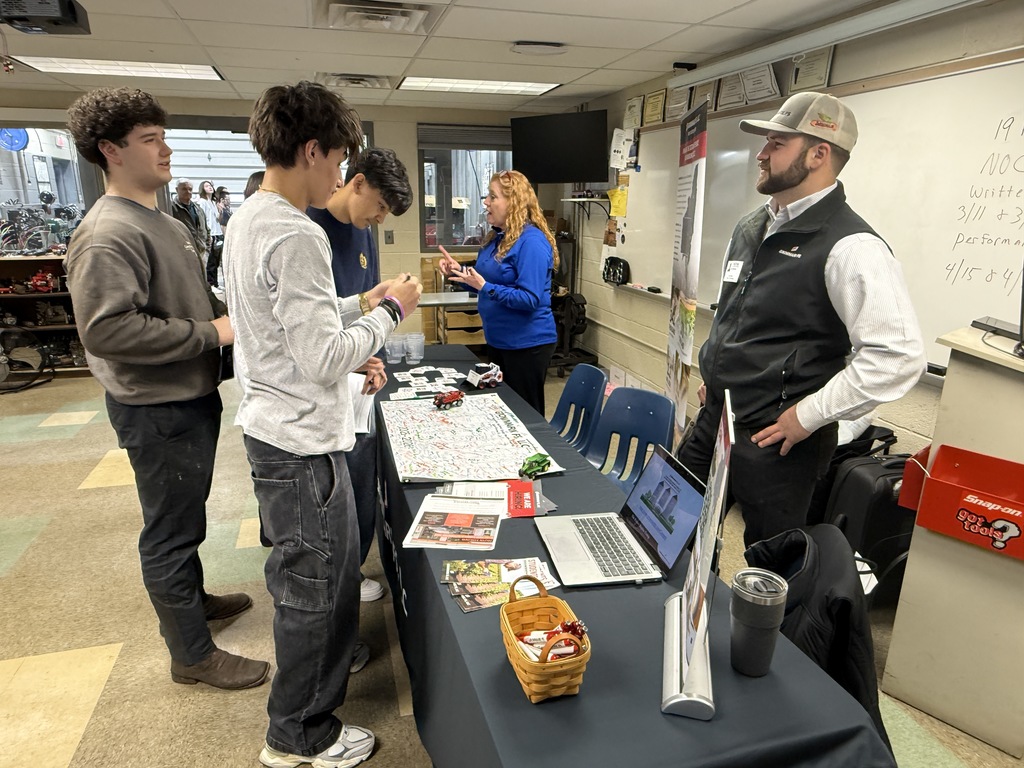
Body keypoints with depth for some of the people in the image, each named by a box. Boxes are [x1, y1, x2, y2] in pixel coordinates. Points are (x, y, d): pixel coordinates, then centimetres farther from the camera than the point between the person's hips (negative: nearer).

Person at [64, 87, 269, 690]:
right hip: (158, 409, -9)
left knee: (186, 516, 25)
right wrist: (211, 333, -24)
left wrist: (230, 315, 5)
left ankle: (192, 598, 46)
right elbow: (106, 328, -29)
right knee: (172, 529, 5)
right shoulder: (108, 234, -20)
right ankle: (192, 654, 21)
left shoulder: (163, 222, 12)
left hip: (193, 395, 10)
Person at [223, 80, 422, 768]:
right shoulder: (295, 236, -23)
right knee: (313, 583, 7)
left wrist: (361, 304, 11)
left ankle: (326, 662, 49)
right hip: (301, 442, -10)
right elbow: (326, 359, -25)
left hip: (273, 427, 10)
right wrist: (390, 312, -11)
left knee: (327, 566, 26)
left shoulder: (248, 219, 9)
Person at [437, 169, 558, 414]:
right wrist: (459, 272, 3)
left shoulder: (532, 241, -19)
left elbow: (530, 299, -25)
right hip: (498, 340, 9)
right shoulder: (496, 237, 10)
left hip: (527, 344, -9)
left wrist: (485, 286, -29)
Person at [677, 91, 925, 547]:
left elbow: (899, 355, -25)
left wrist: (809, 416, -20)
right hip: (714, 419, 8)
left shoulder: (849, 247, -18)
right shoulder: (751, 229, 10)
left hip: (773, 439, -8)